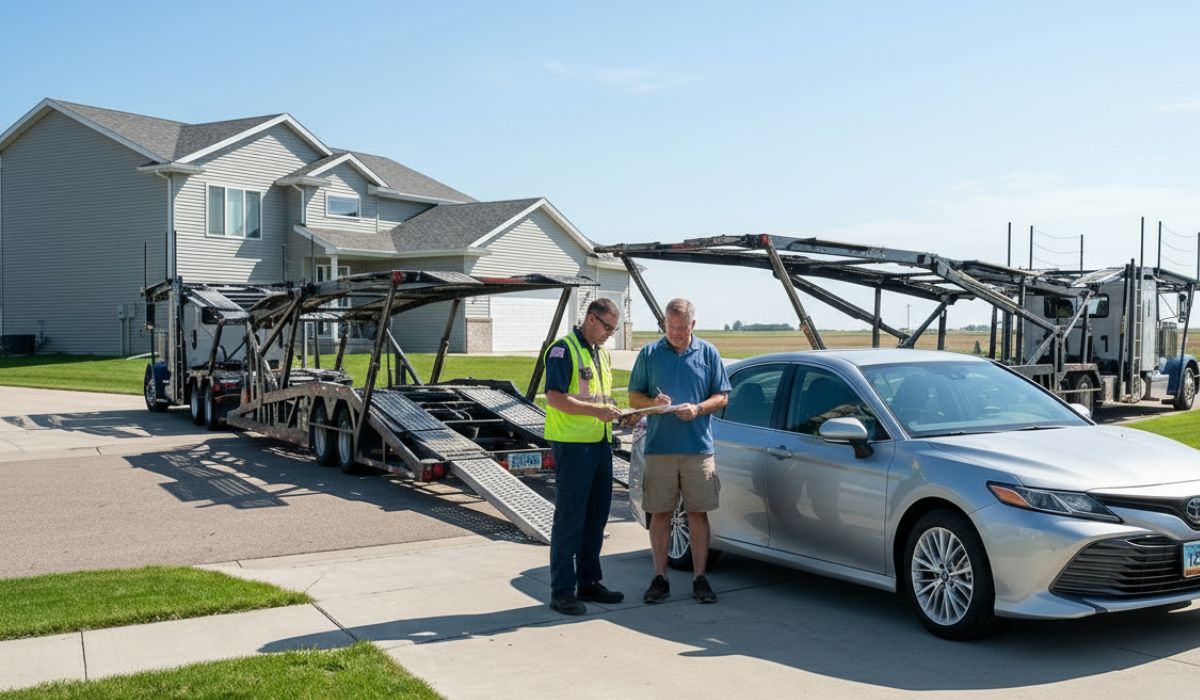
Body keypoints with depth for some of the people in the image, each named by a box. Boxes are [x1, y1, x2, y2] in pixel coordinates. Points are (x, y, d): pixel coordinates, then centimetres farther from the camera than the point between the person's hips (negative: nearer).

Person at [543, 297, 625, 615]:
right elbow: (554, 397, -19)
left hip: (600, 444, 9)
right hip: (572, 446, -9)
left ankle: (588, 582, 25)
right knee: (569, 519, -4)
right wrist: (596, 410, -23)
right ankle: (562, 591, 2)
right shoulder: (564, 349, -9)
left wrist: (615, 414, 7)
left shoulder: (601, 353, 19)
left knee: (596, 517, 13)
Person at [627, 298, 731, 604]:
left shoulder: (708, 353, 7)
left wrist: (698, 409, -11)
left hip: (699, 447, 0)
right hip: (659, 447, 0)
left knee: (698, 513, 4)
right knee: (660, 513, 3)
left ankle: (700, 579, 13)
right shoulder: (649, 353, 6)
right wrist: (653, 402, -13)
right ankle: (660, 578, 13)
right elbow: (634, 397, 8)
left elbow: (721, 396, 7)